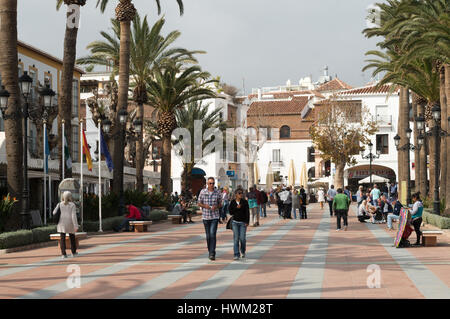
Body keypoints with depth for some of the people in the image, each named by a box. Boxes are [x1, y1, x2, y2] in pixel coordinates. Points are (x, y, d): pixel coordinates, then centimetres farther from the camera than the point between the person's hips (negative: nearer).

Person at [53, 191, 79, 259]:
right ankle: (73, 252, 27)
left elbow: (54, 213, -3)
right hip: (70, 223, -1)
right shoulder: (72, 205, -7)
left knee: (62, 239, 1)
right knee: (72, 237, 17)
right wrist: (76, 226, -13)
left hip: (62, 223, 1)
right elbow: (74, 216, -13)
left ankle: (63, 254, -8)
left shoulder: (60, 204, 0)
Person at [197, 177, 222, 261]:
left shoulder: (217, 193, 0)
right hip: (205, 216, 1)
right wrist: (204, 206, -14)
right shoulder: (203, 192, 0)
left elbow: (220, 204, 10)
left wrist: (216, 207, -12)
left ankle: (212, 254, -15)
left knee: (213, 234, -14)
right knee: (208, 236, 8)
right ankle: (210, 252, 24)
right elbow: (199, 203, 6)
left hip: (215, 217, -1)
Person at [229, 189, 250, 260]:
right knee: (236, 238, -5)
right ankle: (236, 255, -3)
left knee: (242, 238, -4)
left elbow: (247, 212, -2)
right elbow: (230, 212, 2)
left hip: (243, 222, -1)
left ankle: (243, 251, 24)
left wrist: (247, 222, -9)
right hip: (235, 222, 1)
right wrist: (236, 208, -12)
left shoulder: (245, 202, 0)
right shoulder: (232, 202, 3)